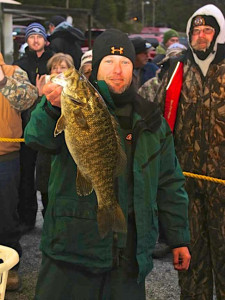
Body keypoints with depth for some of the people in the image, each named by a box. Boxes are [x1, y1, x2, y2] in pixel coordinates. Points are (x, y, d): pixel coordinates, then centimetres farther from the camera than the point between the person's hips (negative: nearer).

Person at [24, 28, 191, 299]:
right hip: (73, 246, -3)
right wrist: (54, 106, -44)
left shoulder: (150, 120, 10)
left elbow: (169, 184, 15)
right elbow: (37, 137, -22)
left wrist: (178, 239, 14)